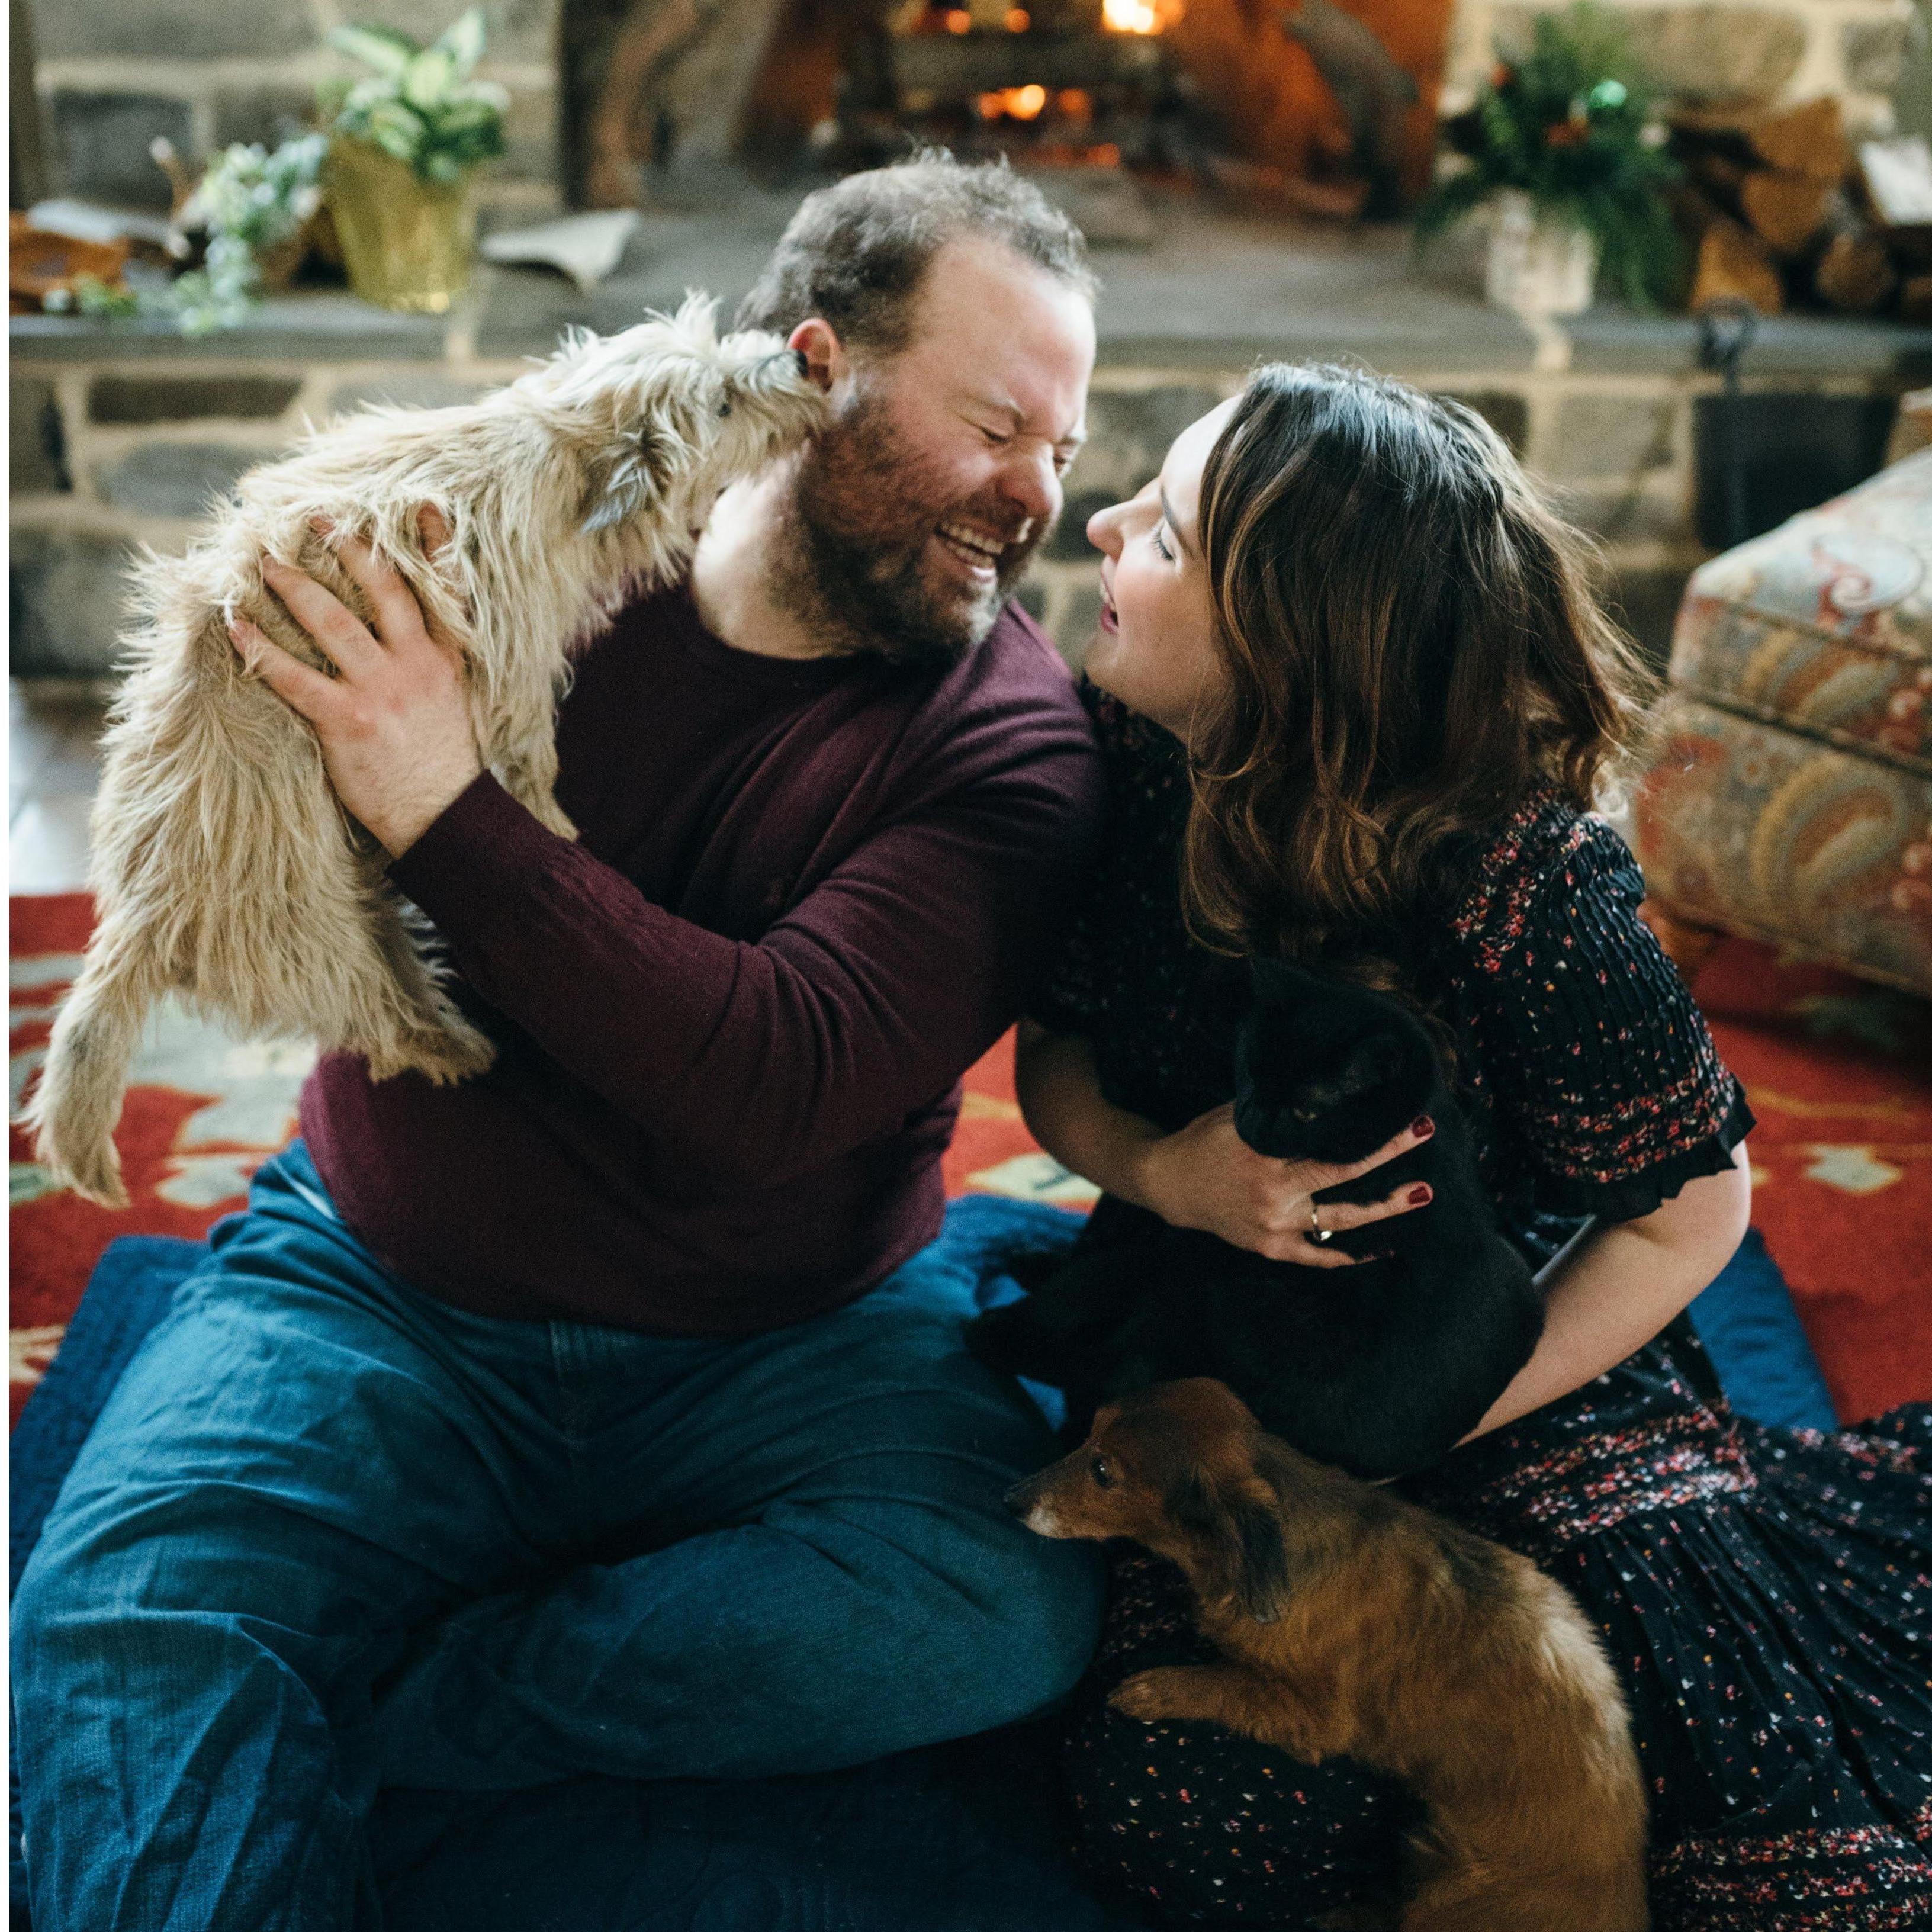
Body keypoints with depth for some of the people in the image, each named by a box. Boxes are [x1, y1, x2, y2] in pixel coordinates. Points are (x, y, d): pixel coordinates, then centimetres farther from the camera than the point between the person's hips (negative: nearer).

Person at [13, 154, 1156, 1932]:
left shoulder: (1013, 743, -9)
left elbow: (780, 1082, -24)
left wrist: (451, 815, -27)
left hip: (779, 1352, 1)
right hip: (386, 1295, 0)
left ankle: (322, 1718, -18)